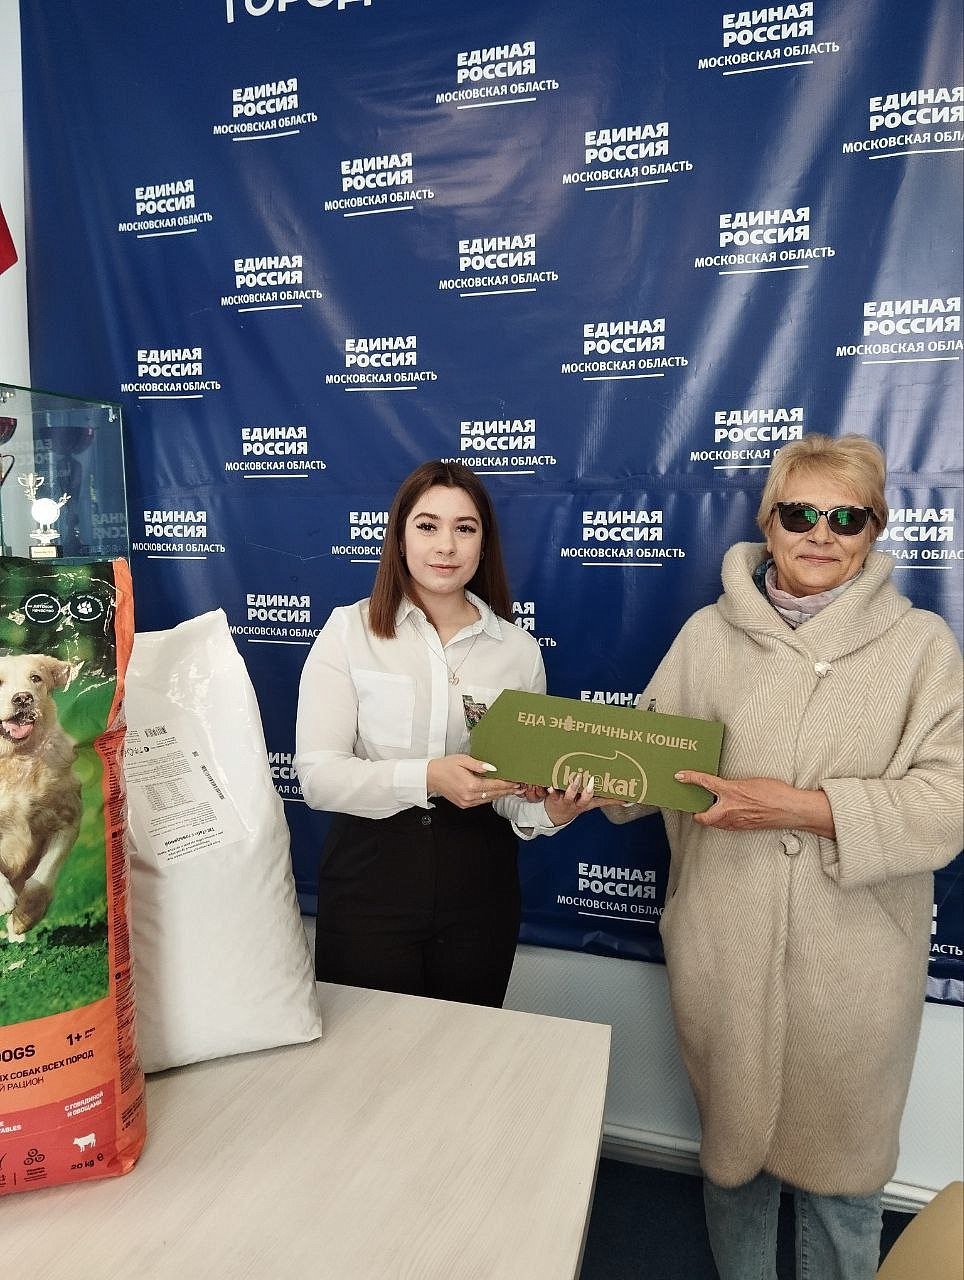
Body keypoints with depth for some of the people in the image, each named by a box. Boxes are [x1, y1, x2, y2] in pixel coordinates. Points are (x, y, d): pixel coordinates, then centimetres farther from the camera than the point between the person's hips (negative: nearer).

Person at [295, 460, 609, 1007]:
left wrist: (547, 812, -18)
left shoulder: (519, 649, 0)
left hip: (478, 888, 2)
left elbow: (514, 787, 3)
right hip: (370, 879, -2)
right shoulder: (349, 630, -7)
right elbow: (317, 775, -13)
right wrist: (425, 777, -26)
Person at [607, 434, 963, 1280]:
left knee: (841, 1161, 18)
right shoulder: (710, 632, 1)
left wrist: (802, 806, -21)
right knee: (733, 1139, 23)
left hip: (852, 960, -1)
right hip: (723, 950, 2)